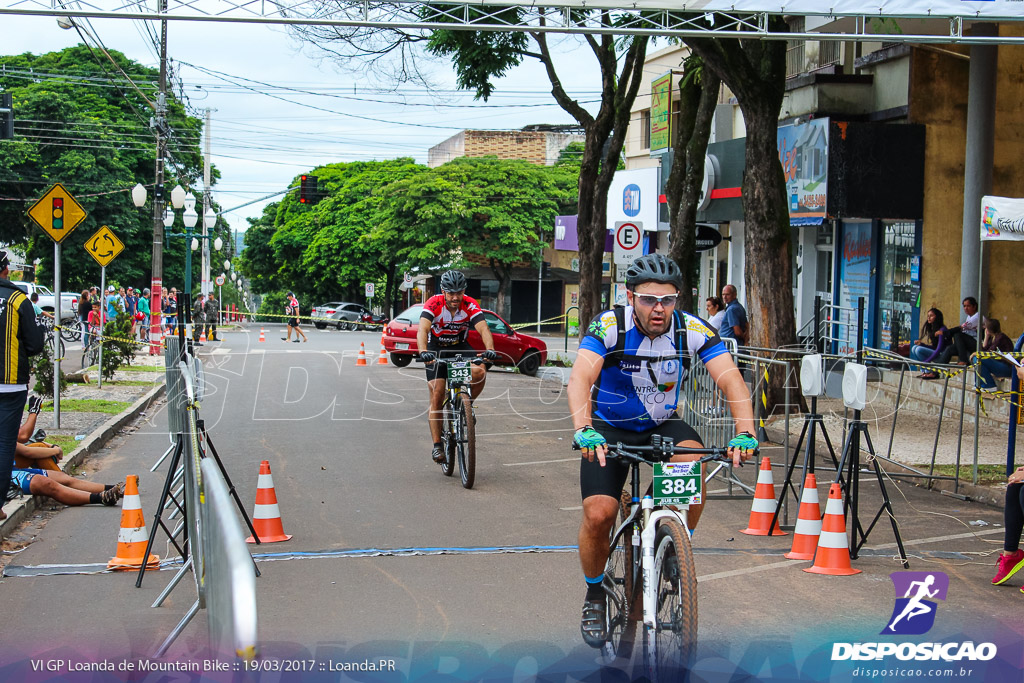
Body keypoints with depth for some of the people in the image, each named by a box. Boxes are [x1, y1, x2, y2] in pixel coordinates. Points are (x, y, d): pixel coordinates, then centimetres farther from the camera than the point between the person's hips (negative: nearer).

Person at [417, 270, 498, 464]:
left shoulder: (470, 305, -20)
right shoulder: (433, 304, -25)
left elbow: (483, 329, -32)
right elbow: (423, 330, -38)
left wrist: (489, 350, -51)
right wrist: (423, 352, -57)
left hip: (460, 347, 1)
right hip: (436, 349, -1)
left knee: (480, 371, -28)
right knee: (437, 396, -10)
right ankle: (436, 445, -3)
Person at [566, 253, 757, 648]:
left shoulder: (693, 330, -18)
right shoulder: (608, 326, -23)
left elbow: (731, 380, -27)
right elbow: (580, 378, -36)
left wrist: (744, 432, -44)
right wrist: (583, 430, -53)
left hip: (662, 425, 1)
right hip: (609, 429, -1)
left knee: (694, 464, -31)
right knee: (598, 514, -17)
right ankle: (595, 596, 11)